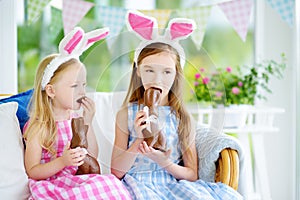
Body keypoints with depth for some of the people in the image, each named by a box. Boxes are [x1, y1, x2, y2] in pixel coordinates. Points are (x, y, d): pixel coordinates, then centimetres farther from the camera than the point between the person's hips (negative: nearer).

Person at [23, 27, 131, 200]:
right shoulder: (39, 127, -7)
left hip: (81, 179, 6)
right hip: (54, 184, -5)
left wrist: (88, 123, -5)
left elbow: (92, 157, 5)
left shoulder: (78, 119, 8)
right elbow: (32, 172, -9)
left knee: (110, 183, -25)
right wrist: (62, 161, -24)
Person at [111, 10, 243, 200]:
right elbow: (116, 172, -2)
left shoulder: (183, 118, 2)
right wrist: (139, 140, -15)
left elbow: (192, 175, 3)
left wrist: (165, 163, -15)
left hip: (174, 183, 2)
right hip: (139, 184, -1)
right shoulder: (127, 114, 0)